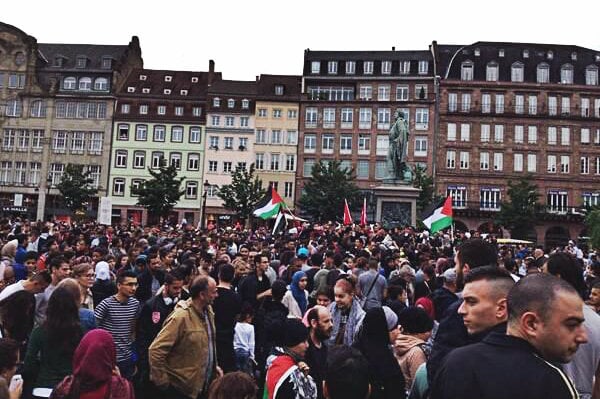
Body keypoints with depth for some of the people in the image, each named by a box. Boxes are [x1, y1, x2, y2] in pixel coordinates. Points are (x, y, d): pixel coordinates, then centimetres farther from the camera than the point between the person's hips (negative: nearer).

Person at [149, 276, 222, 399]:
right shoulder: (181, 316, -23)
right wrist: (162, 383, -16)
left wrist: (214, 366, 11)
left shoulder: (208, 311, 2)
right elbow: (155, 350, -22)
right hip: (181, 388, -7)